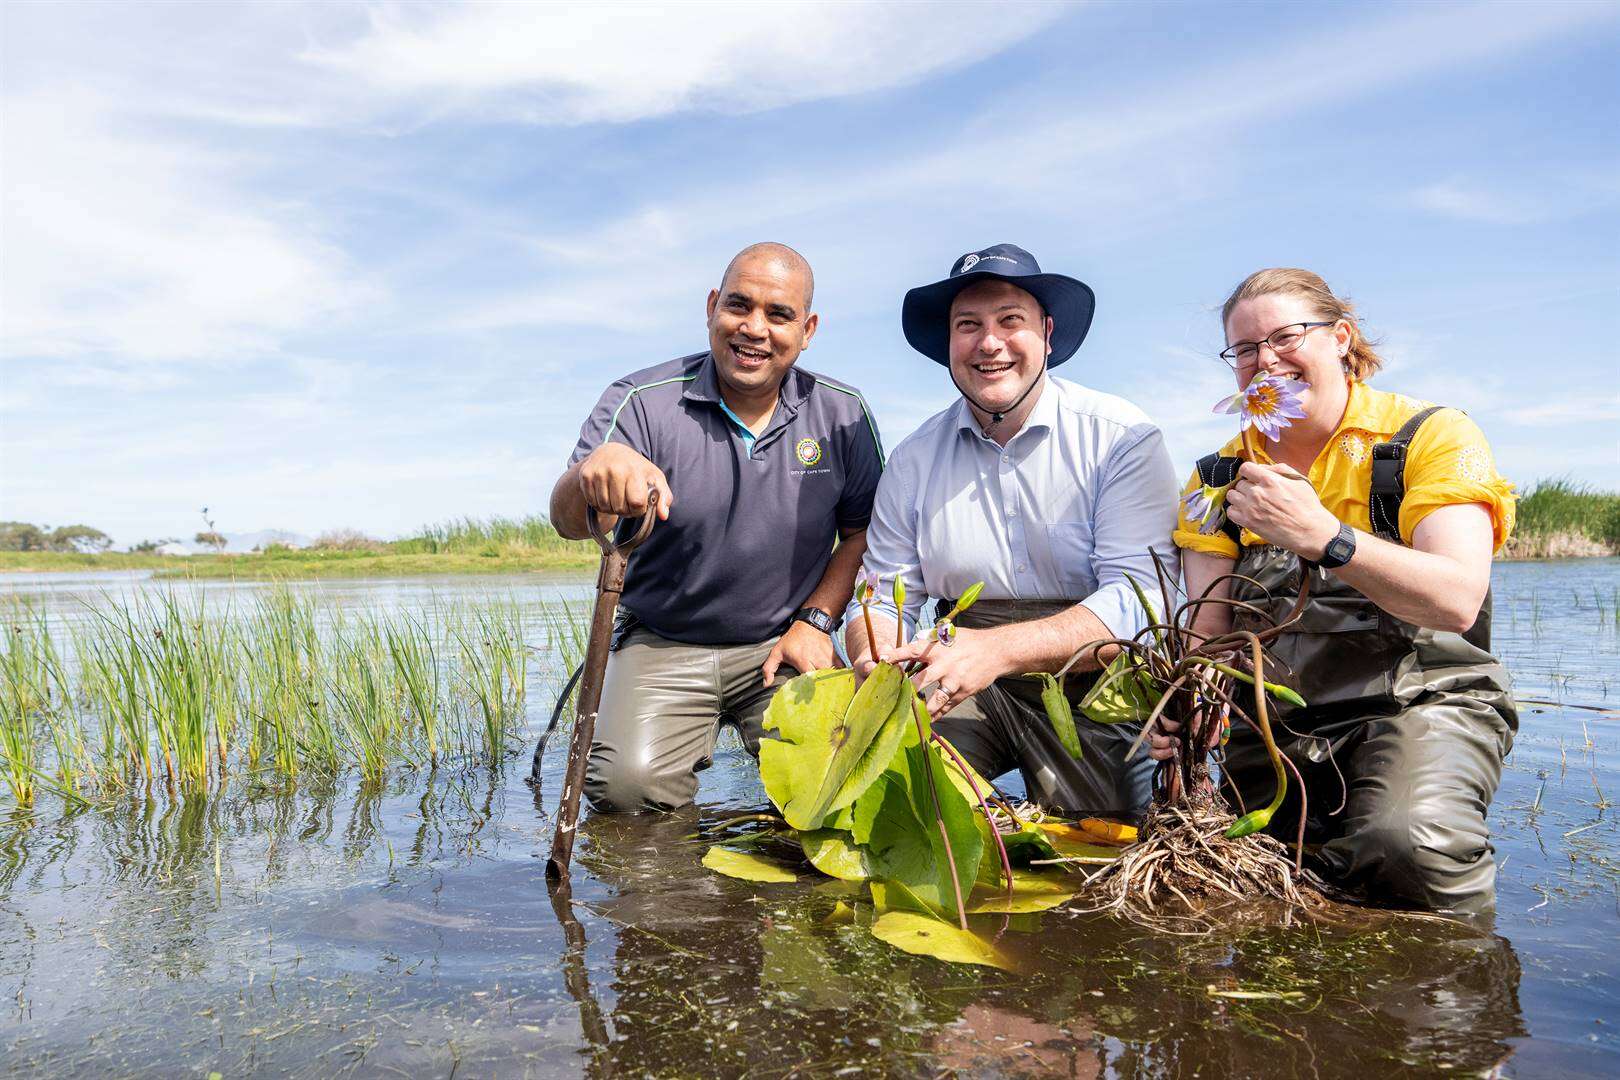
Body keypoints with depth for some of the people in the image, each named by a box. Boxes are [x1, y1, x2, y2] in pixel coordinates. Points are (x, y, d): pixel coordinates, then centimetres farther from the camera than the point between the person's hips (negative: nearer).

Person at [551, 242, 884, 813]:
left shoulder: (843, 415, -2)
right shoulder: (641, 401, -11)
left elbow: (862, 530, 9)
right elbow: (567, 521, -25)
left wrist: (816, 621, -4)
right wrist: (593, 473, -49)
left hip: (783, 643, 1)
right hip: (662, 643, -1)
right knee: (628, 787, -20)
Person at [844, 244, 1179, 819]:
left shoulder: (1122, 437, -7)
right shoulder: (913, 460, 4)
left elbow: (1138, 595, -17)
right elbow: (885, 597, 6)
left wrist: (997, 650, -31)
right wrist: (875, 657, -19)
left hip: (1088, 689, -2)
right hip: (962, 687, 2)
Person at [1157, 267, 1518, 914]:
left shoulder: (1433, 437, -4)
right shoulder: (1221, 477, 8)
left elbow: (1457, 601, -19)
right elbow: (1206, 633, 1)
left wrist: (1323, 536, -31)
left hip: (1420, 701, -3)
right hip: (1275, 723, 4)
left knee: (1410, 844, -31)